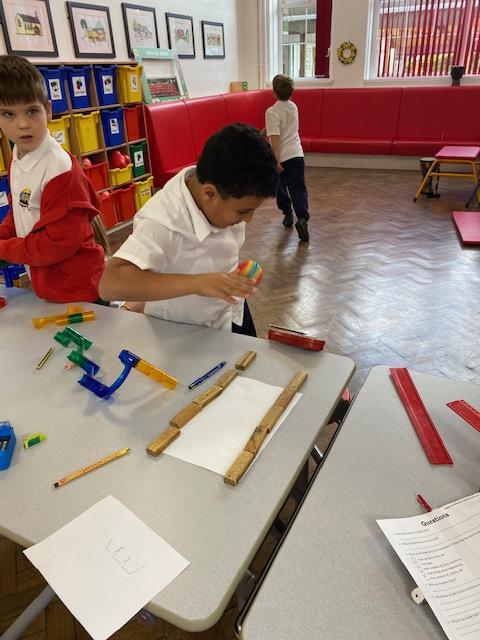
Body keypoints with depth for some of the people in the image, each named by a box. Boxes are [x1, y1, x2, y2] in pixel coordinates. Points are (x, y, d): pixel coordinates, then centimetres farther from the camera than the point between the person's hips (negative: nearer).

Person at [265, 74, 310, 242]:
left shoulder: (272, 112, -12)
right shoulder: (293, 107, 9)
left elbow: (275, 138, -21)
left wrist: (276, 161, -21)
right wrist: (266, 130, 39)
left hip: (281, 157, -4)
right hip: (296, 154, 4)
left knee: (280, 187, 19)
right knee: (298, 189, -2)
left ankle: (288, 215, 30)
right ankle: (302, 218, -21)